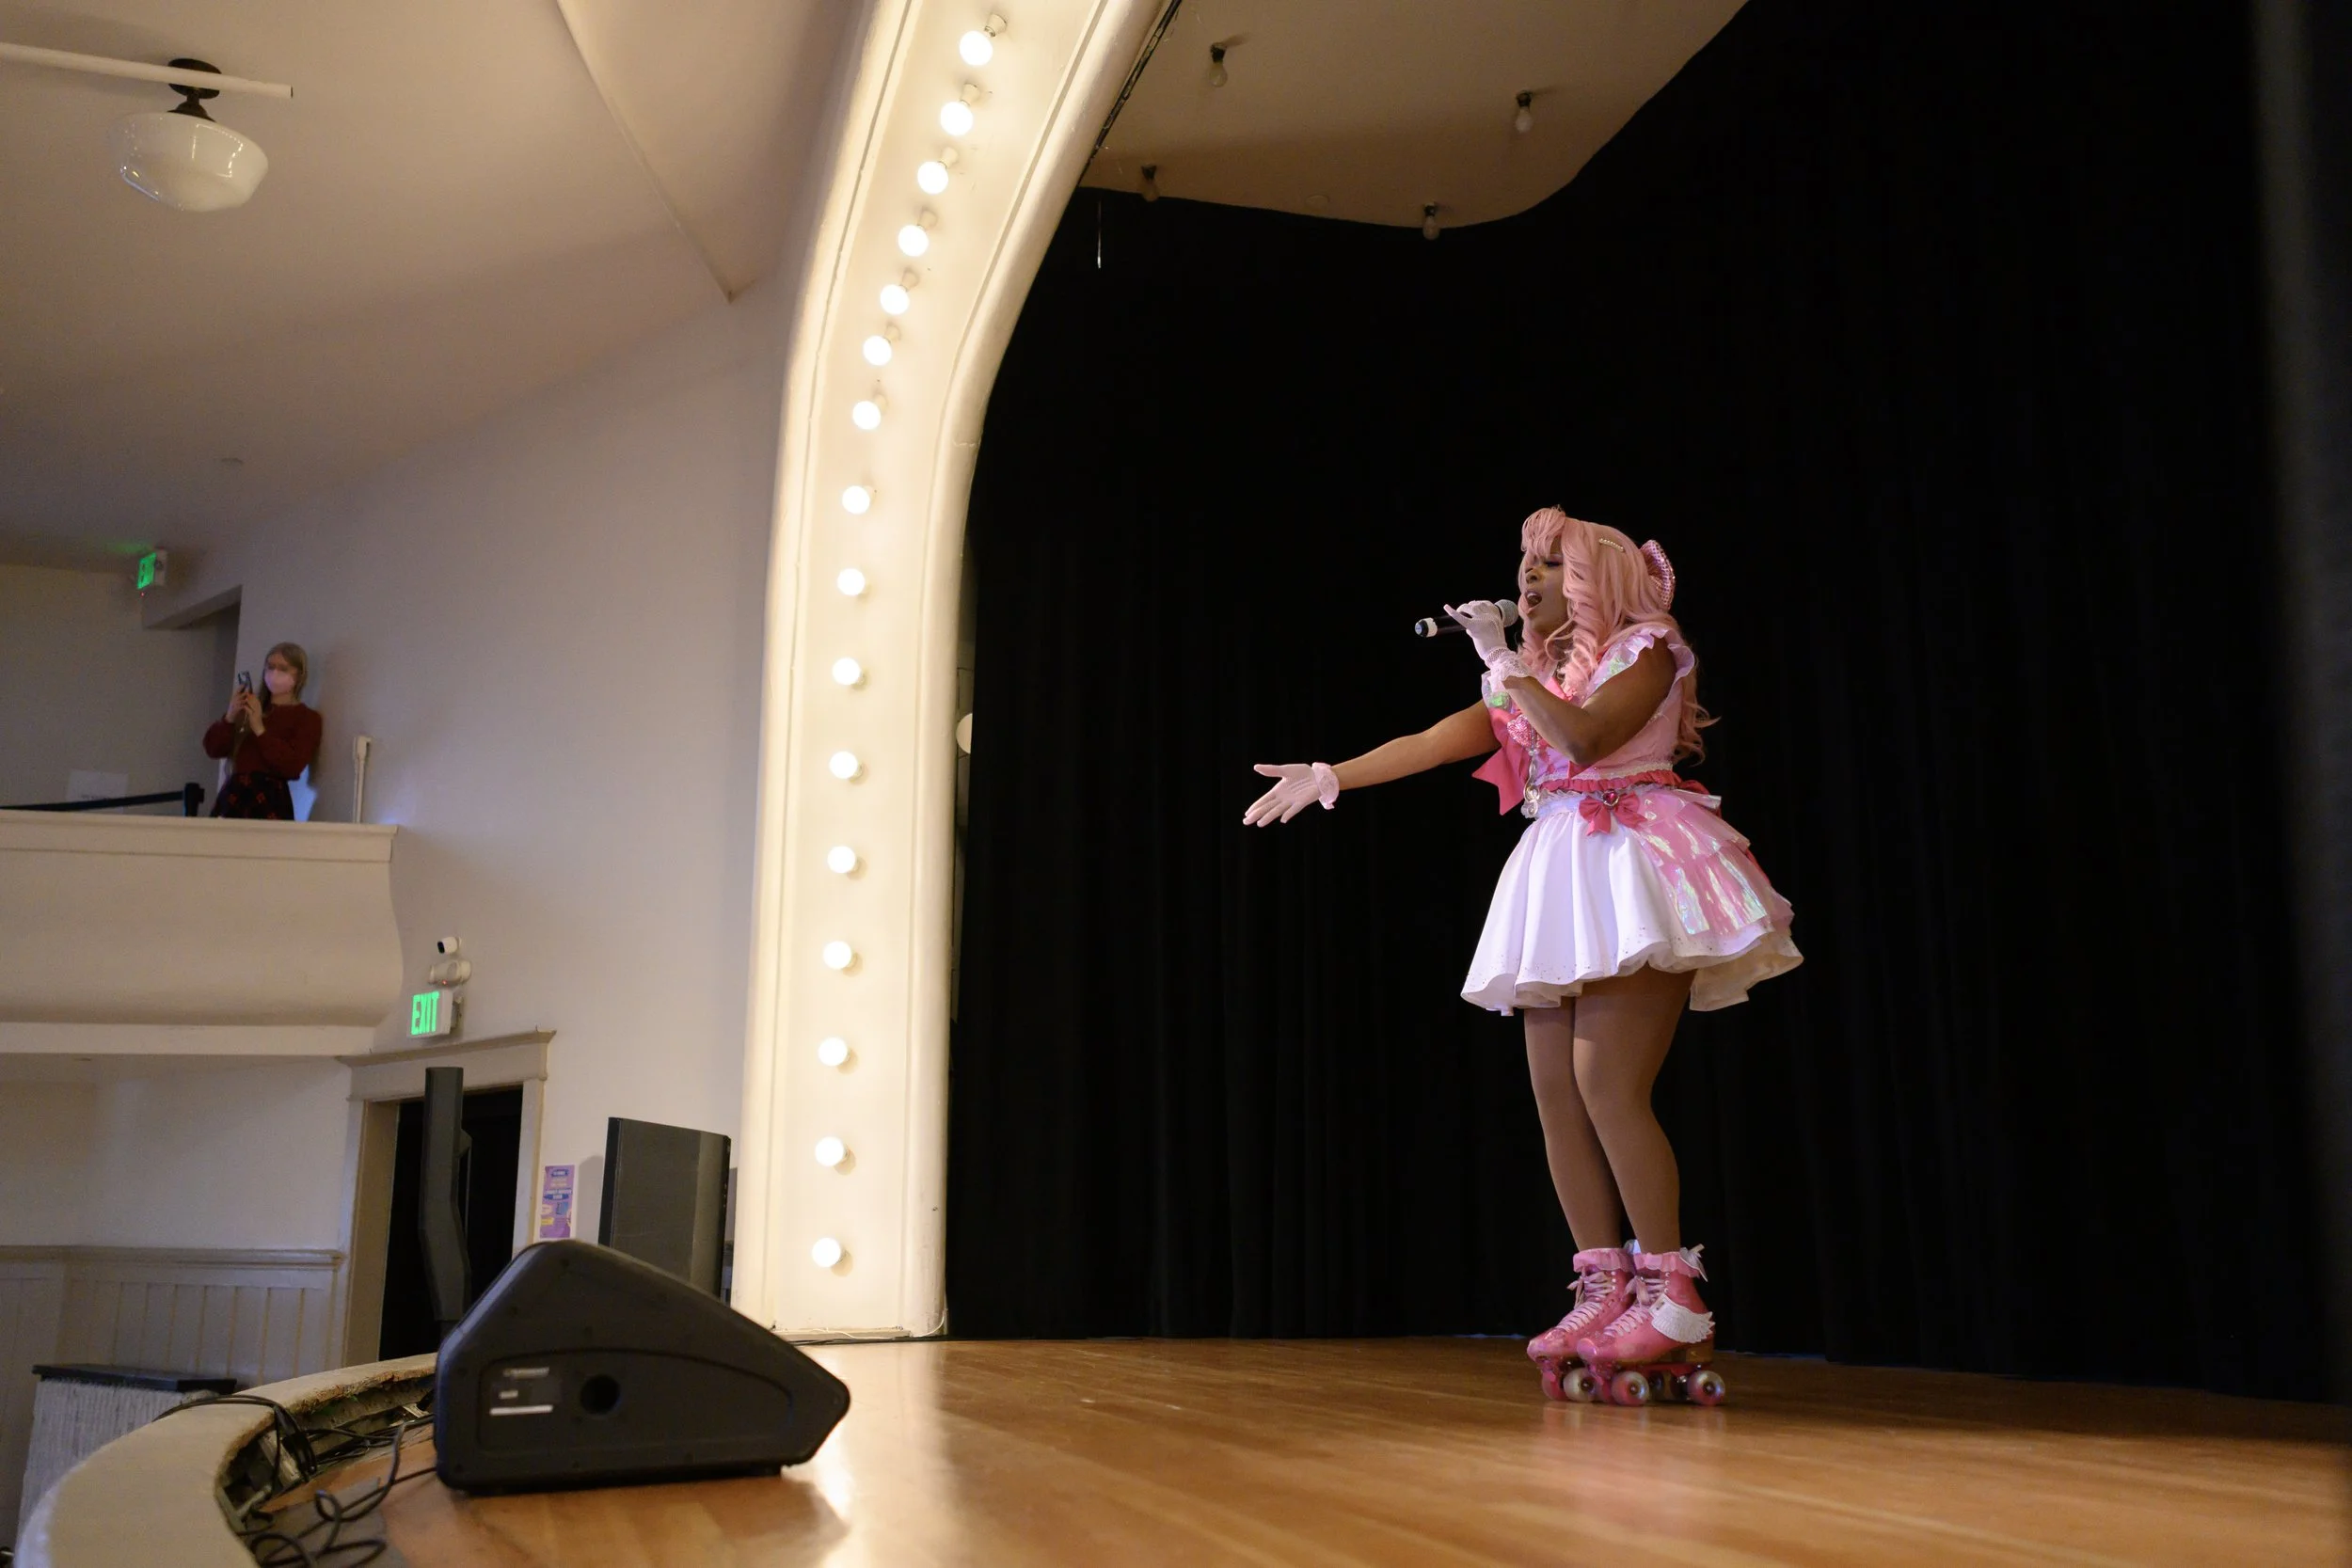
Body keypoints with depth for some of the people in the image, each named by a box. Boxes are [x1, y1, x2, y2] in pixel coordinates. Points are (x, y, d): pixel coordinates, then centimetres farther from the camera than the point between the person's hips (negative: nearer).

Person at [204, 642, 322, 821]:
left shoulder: (308, 718, 3)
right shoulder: (248, 708, 17)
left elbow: (293, 766, -10)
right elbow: (213, 749, 12)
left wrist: (260, 730, -14)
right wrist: (229, 717, -4)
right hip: (233, 795, 4)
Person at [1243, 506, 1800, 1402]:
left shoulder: (1646, 650, 3)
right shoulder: (1533, 679, 21)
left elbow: (1587, 737, -15)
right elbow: (1433, 743, 12)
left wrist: (1504, 663, -10)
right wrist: (1330, 777, 4)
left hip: (1631, 865, -7)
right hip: (1559, 879, 7)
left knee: (1607, 1085, -17)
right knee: (1556, 1093, -2)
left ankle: (1675, 1299, -12)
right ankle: (1606, 1290, 3)